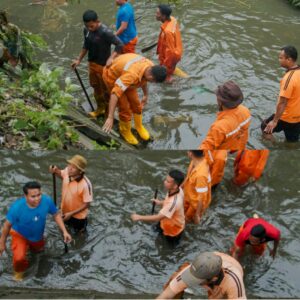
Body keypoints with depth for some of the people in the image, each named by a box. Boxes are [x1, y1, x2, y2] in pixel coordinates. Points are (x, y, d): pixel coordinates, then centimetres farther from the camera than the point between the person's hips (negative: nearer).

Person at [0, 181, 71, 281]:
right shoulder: (17, 207, -39)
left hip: (37, 235, 4)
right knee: (19, 258, -23)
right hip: (20, 235, -4)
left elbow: (56, 215, -13)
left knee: (39, 249, 30)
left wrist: (64, 231, -18)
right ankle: (19, 270, 14)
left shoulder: (47, 200, -33)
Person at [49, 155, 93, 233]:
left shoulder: (85, 184, -39)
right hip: (66, 209, 5)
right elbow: (62, 174, 3)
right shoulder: (67, 171, -24)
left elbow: (87, 204, -27)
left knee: (79, 231, 23)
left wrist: (71, 213, -24)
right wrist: (55, 171, -19)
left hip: (78, 214, -5)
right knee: (67, 223, 32)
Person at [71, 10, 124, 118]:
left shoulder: (105, 32, -26)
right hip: (92, 63, 7)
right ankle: (100, 108, 41)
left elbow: (120, 44, -25)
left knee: (106, 90, 8)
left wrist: (111, 58, -35)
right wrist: (79, 59, 14)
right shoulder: (86, 30, -4)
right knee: (96, 87, 22)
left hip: (103, 65, -7)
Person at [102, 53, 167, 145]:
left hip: (123, 74, 7)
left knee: (136, 104, 9)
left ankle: (139, 126, 36)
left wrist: (146, 95, 16)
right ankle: (125, 131, 23)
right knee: (125, 108, -5)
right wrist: (110, 118, -47)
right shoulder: (132, 75, -44)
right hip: (112, 77, -7)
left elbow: (144, 79, 6)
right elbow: (115, 93, -46)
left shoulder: (150, 67, -19)